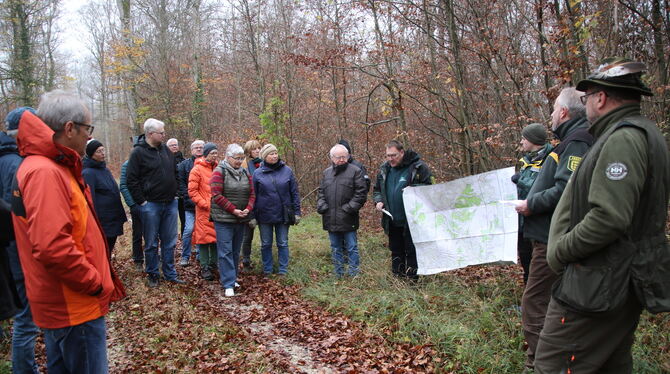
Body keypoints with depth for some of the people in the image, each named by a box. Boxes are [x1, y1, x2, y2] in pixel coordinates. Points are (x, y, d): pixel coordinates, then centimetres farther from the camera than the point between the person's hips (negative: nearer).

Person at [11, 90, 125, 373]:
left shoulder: (53, 167, 11)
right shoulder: (45, 172, -21)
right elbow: (53, 247, -31)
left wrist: (98, 280, 13)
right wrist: (97, 284, -18)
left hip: (63, 304, 10)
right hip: (75, 307, -10)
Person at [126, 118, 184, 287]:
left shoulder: (166, 150, 10)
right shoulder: (138, 152, -8)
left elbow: (175, 172, 20)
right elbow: (132, 180, -10)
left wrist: (175, 194, 12)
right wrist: (142, 201, -12)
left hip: (170, 204, 5)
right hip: (151, 204, -5)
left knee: (170, 241, 10)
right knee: (151, 243, 6)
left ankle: (170, 274, 21)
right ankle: (153, 275, 19)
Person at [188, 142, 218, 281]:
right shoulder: (197, 169, -5)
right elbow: (192, 191, -8)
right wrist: (205, 204, -13)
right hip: (204, 211, -5)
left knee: (217, 236, 11)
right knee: (204, 237, -1)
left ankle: (213, 263, 27)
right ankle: (204, 268, 7)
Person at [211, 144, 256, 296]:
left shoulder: (245, 173, 10)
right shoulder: (219, 172, -8)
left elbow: (251, 194, 10)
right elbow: (217, 195, -15)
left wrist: (248, 208, -9)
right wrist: (233, 210, -17)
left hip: (241, 219, 6)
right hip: (224, 219, -6)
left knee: (235, 251, 14)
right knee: (226, 251, -5)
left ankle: (232, 278, 26)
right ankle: (228, 284, -3)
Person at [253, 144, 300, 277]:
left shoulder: (287, 171, 0)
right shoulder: (257, 173, -1)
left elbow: (294, 193, 3)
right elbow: (253, 195, 2)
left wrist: (297, 212, 0)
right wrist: (253, 216, 0)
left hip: (283, 214, 0)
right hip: (264, 215, 0)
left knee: (283, 243, 8)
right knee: (266, 244, 10)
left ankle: (283, 271, 18)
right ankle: (267, 271, 23)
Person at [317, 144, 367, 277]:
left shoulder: (355, 171, -4)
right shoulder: (326, 173, 12)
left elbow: (361, 192, -8)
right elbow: (321, 192, 16)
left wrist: (350, 208, -15)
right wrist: (321, 206, -1)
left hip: (348, 219, -5)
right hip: (331, 220, 5)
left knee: (351, 248, 2)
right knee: (336, 249, 14)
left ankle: (354, 275, 13)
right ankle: (339, 275, 26)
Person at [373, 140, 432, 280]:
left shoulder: (417, 167, -8)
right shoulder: (384, 169, 9)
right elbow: (377, 189, 20)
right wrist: (378, 201, 0)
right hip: (392, 220, 5)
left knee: (411, 250, 3)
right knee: (396, 251, 16)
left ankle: (413, 277, 14)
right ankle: (397, 276, 29)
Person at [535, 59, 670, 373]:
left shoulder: (623, 139, -19)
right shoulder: (645, 133, 15)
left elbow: (608, 218, -28)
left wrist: (559, 252, -14)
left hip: (600, 285, -11)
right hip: (627, 283, 11)